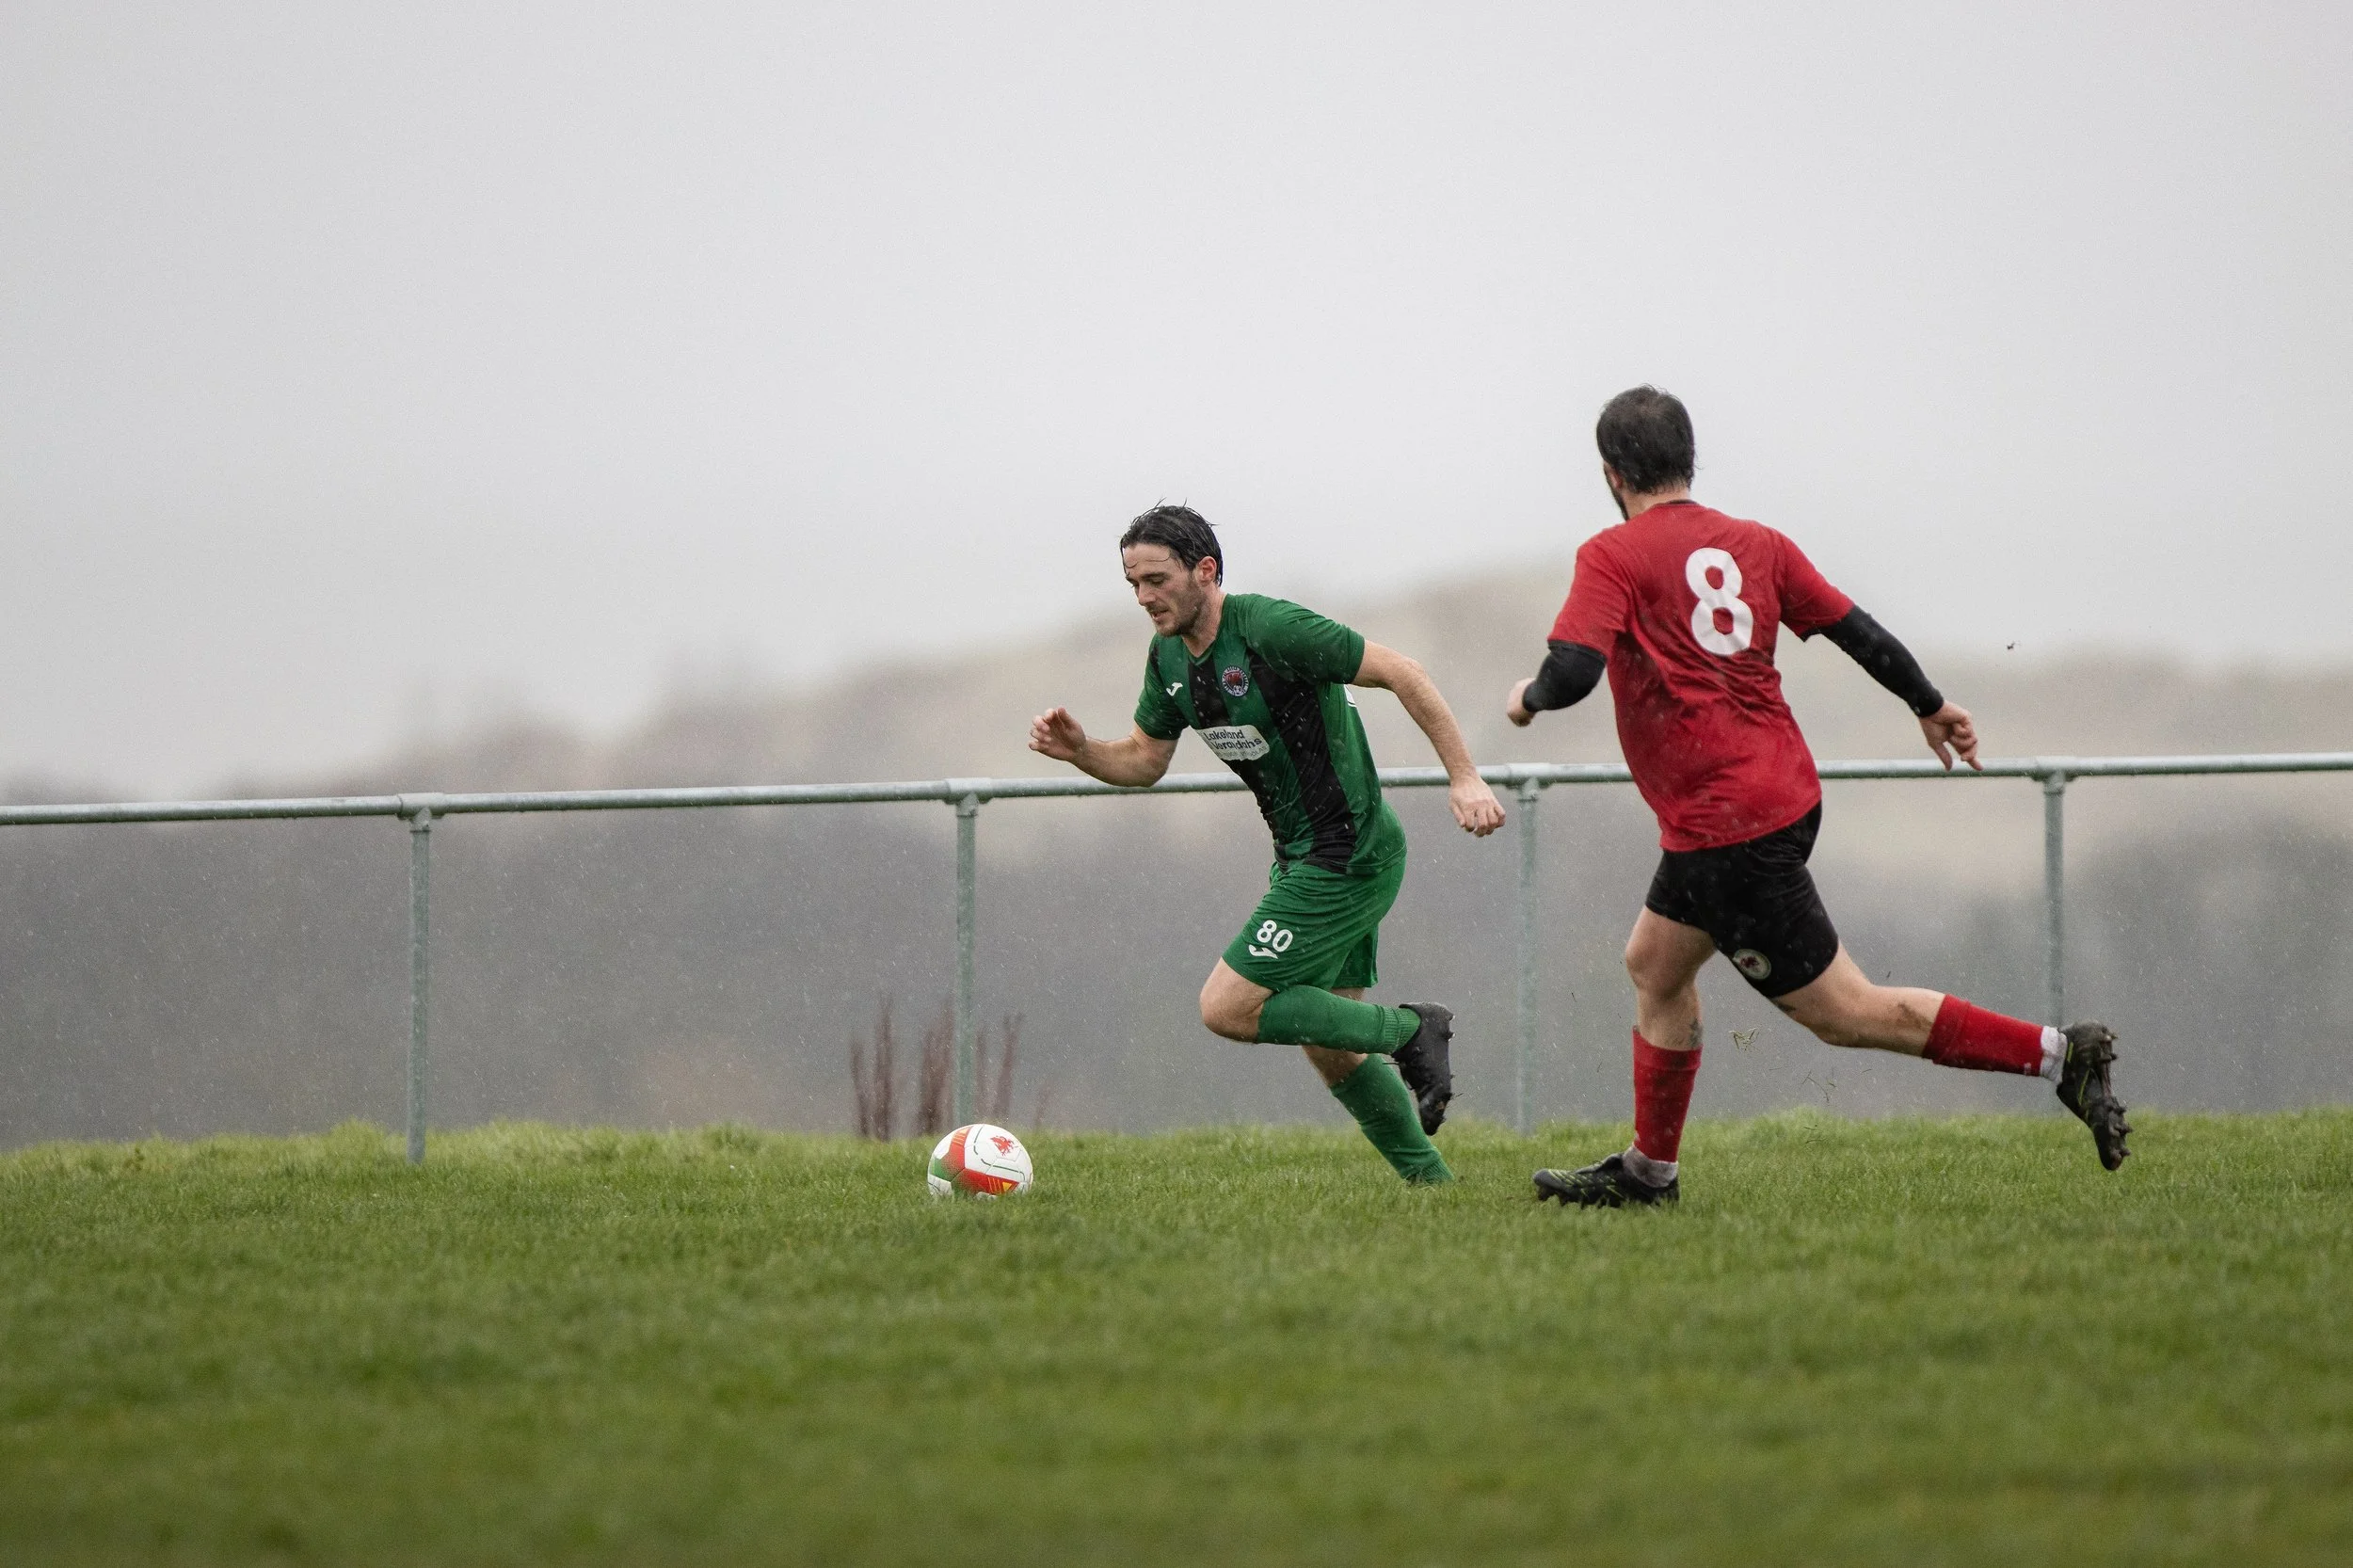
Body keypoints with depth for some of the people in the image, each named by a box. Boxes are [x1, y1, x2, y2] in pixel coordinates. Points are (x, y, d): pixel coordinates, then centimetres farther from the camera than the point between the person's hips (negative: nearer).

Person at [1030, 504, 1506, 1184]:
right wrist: (1079, 749, -5)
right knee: (1330, 1048, 13)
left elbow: (1398, 672, -20)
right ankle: (1433, 1186, 23)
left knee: (1228, 1009, -11)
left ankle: (1407, 1031, -1)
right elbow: (1144, 760, 16)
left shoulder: (1268, 628, -21)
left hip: (1348, 859, -9)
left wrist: (1464, 777, -22)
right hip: (1304, 857, 9)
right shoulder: (1169, 658, 5)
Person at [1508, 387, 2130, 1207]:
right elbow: (1857, 630, 9)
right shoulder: (1755, 543, 7)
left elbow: (1572, 672, -21)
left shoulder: (1612, 557, -11)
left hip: (1727, 831, -9)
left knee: (1847, 1013, -4)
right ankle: (1648, 1171, 31)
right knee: (1654, 963, 24)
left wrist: (1528, 698, 2)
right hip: (1784, 794, 9)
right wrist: (1931, 706, 24)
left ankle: (2059, 1054, -9)